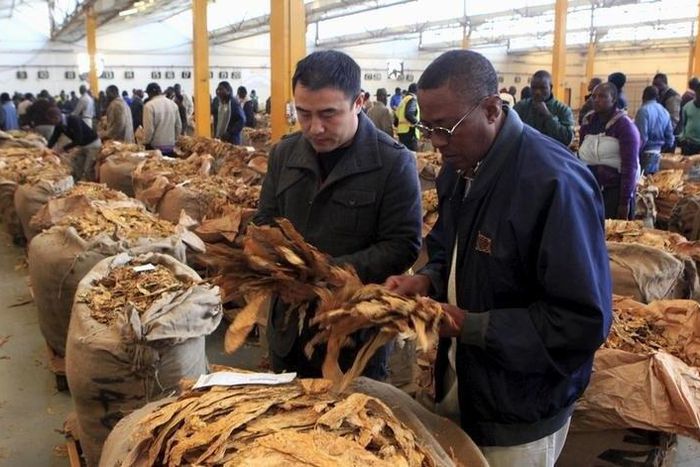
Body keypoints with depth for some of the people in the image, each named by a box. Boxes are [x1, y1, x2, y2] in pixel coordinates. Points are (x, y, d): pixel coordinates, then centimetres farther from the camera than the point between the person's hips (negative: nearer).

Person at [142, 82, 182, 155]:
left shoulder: (149, 106, -11)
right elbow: (179, 126, 9)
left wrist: (146, 142, 2)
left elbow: (148, 128, -13)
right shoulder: (173, 104, 6)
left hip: (155, 147, -5)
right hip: (171, 146, 5)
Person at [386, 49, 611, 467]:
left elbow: (585, 322, -27)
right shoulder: (459, 167, 1)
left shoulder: (555, 183, -26)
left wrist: (470, 327, -26)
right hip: (459, 381, 7)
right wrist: (428, 280, -5)